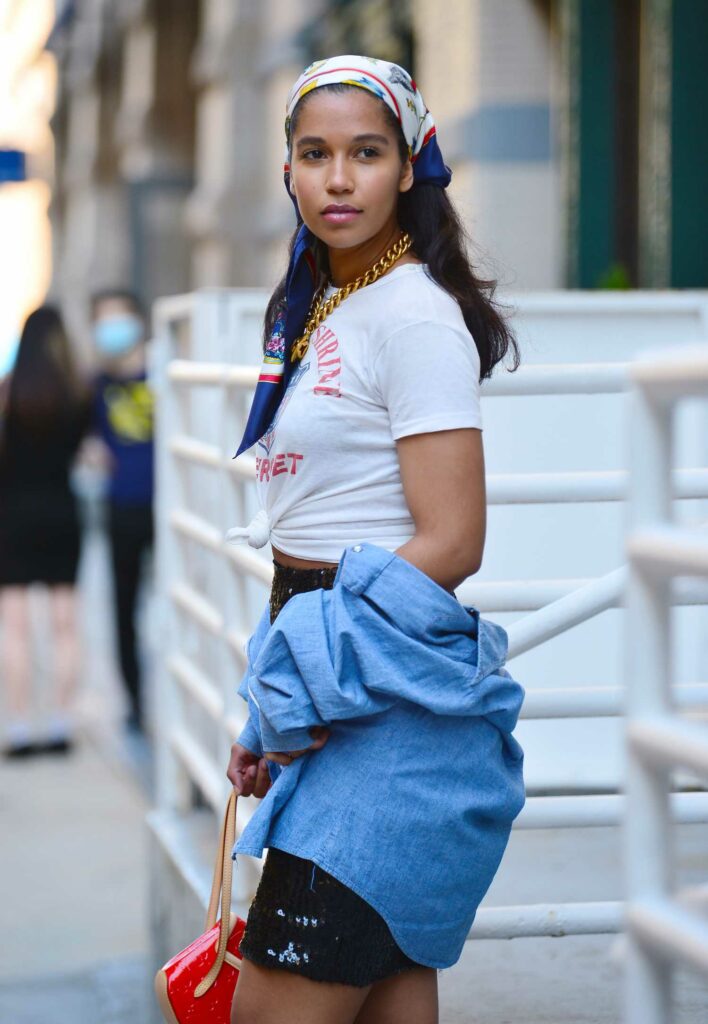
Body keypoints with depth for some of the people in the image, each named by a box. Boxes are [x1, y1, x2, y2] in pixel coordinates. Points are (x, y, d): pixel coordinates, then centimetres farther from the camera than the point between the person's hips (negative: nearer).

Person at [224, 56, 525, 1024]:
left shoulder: (416, 316, -11)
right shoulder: (316, 312, 16)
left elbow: (450, 544, -15)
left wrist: (316, 692, -13)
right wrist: (270, 717, 15)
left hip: (391, 697, -8)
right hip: (332, 704, 8)